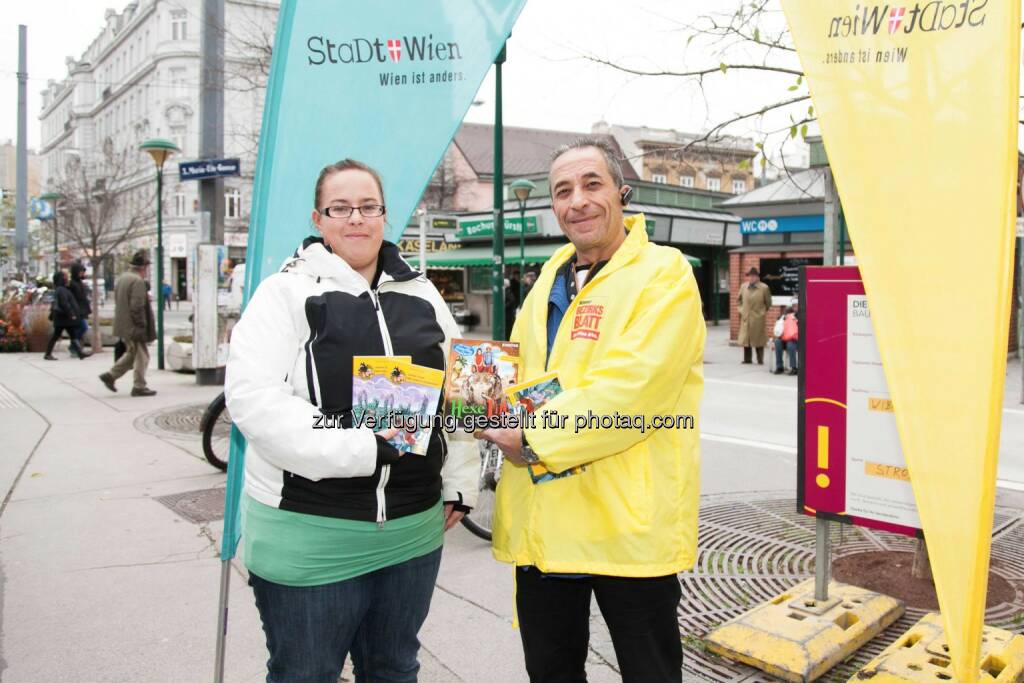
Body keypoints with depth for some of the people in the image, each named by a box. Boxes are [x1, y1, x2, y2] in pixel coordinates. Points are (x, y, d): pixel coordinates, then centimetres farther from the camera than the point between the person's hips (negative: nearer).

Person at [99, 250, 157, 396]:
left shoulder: (121, 278, 11)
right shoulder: (138, 281, -19)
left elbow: (118, 301, 18)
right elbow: (137, 307, -23)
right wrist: (142, 326, -17)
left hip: (123, 326, 9)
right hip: (134, 327, -9)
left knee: (131, 353, 22)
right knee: (141, 356, 1)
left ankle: (110, 375, 19)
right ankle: (139, 387, 6)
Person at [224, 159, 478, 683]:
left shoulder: (421, 294, 8)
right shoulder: (286, 293, -6)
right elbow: (254, 399, -18)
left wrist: (459, 485, 9)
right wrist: (362, 447, -25)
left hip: (412, 531, 5)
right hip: (310, 536, -4)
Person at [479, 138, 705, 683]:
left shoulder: (664, 274, -10)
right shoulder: (551, 277, 14)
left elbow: (631, 389, -21)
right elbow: (520, 366, 22)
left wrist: (536, 438, -16)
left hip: (628, 518, -6)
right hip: (542, 520, 7)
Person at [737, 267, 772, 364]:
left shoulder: (764, 288, -4)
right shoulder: (743, 286, 7)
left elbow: (768, 302, 6)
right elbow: (738, 299, 19)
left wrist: (763, 311, 2)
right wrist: (741, 309, 9)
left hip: (758, 319, -3)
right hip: (745, 317, 4)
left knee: (758, 339, 1)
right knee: (745, 339, 6)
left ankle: (760, 360, 9)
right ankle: (747, 359, 14)